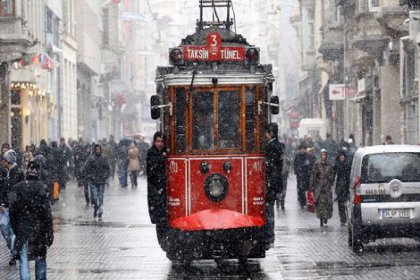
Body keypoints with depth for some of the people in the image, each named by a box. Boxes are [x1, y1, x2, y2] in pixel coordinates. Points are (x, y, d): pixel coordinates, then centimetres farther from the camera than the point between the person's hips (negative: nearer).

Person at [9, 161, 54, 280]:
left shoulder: (17, 188, -1)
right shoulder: (42, 188, -9)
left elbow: (12, 211, 4)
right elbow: (47, 213, -9)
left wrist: (15, 229, 15)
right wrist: (49, 233, -4)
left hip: (22, 230, 1)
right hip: (39, 230, -1)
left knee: (23, 261, 3)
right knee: (40, 259, 15)